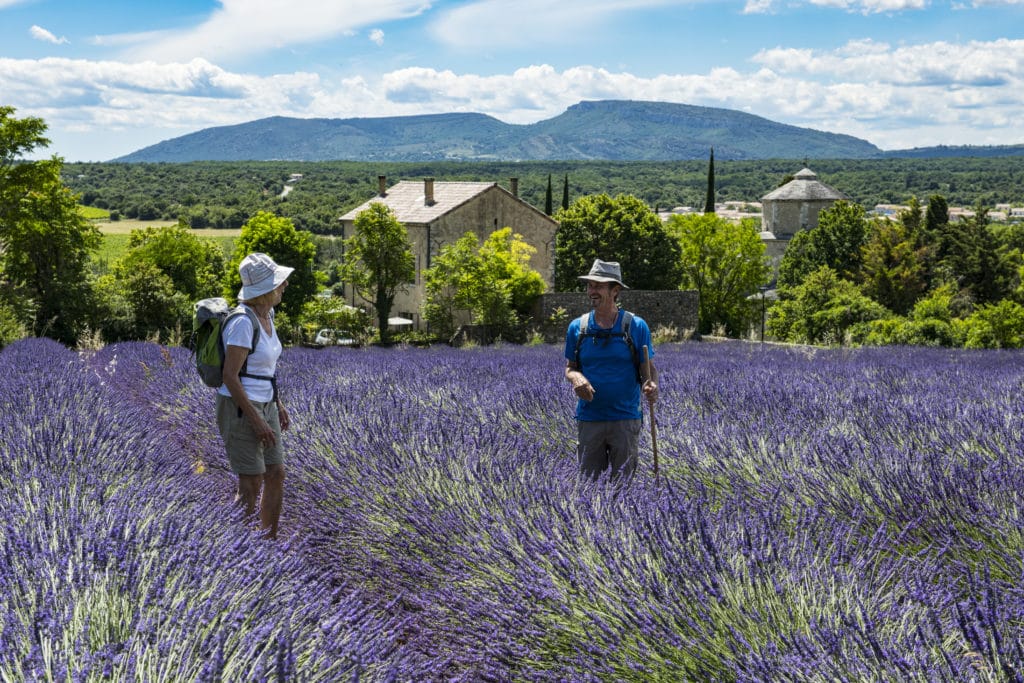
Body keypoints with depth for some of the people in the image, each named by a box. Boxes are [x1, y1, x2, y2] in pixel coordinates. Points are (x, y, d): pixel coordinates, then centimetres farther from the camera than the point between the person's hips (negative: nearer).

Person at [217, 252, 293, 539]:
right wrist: (257, 422, -22)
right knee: (252, 486, -3)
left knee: (277, 475, 13)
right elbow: (229, 375, -23)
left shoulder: (265, 314, 5)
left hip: (263, 405, 9)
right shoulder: (243, 322, -23)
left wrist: (278, 403, 18)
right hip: (239, 410, -9)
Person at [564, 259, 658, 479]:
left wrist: (652, 385, -21)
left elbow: (649, 368, 2)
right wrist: (575, 377, -13)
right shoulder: (577, 327, 4)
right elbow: (569, 367, 11)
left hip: (625, 419, -2)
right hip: (588, 418, 2)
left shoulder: (636, 326, -1)